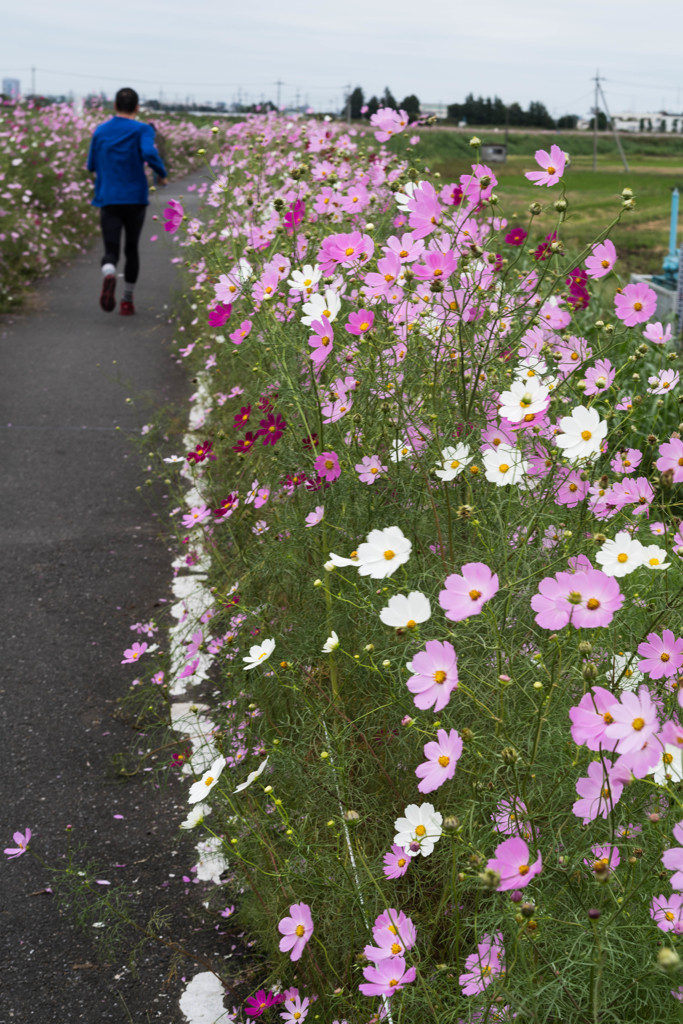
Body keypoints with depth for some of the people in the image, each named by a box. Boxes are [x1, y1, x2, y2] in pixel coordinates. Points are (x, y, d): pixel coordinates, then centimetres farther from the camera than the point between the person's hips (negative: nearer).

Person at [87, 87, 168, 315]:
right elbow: (149, 153, -23)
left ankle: (109, 276, -39)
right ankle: (127, 301, 19)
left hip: (108, 200, 1)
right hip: (135, 199, -1)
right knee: (131, 249, 16)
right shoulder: (142, 130, -4)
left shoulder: (100, 131, 7)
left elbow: (92, 165, 14)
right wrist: (162, 174, -6)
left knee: (111, 251, -4)